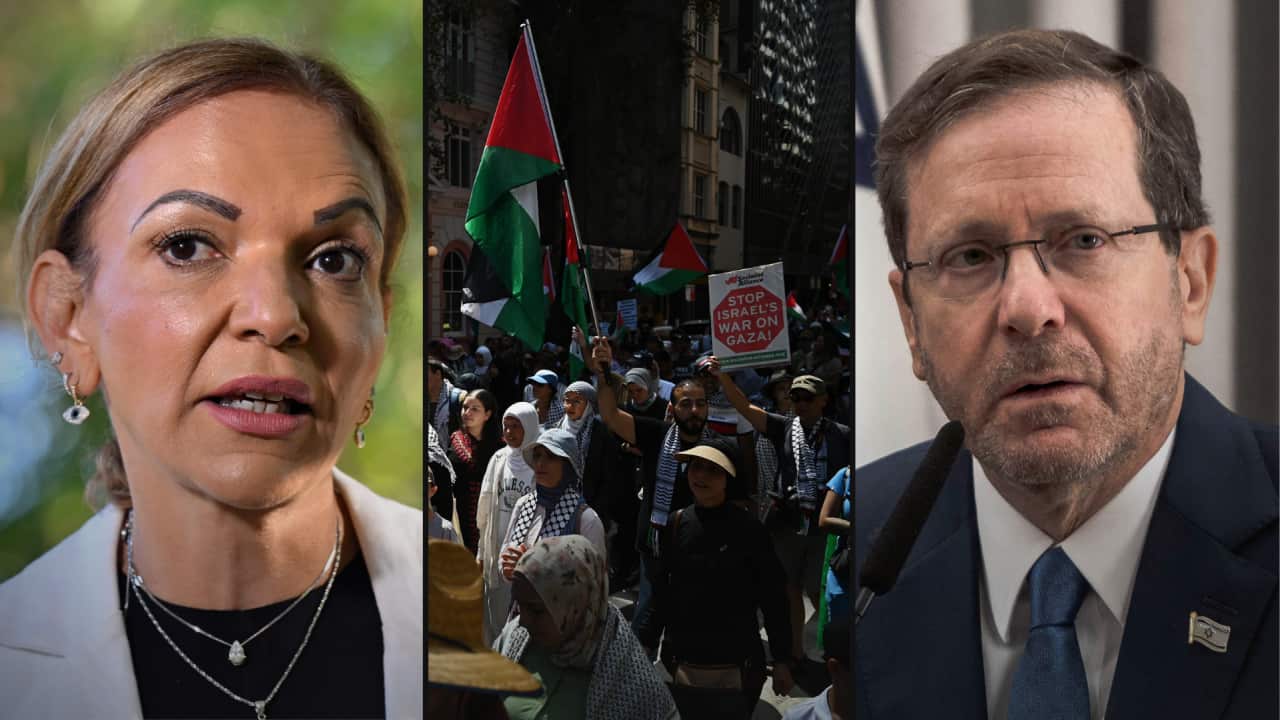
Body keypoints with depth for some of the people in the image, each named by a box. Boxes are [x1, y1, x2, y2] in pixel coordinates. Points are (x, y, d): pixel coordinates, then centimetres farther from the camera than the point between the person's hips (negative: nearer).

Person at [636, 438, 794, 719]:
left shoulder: (748, 530, -10)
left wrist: (782, 661, -3)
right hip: (681, 669, 3)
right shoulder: (676, 525, 0)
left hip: (735, 674, -3)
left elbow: (773, 598, -5)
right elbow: (659, 593, 3)